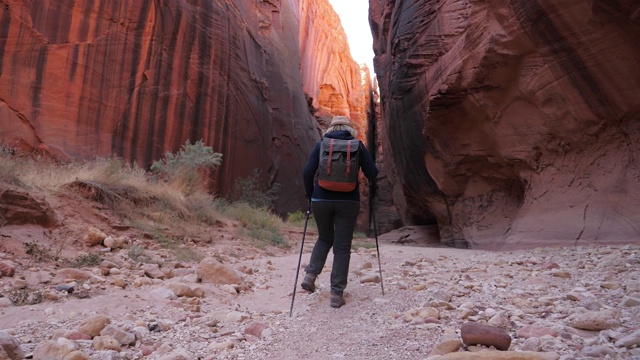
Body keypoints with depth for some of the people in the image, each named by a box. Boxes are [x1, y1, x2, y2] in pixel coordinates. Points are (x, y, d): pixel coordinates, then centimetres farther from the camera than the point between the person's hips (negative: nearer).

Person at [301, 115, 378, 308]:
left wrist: (310, 195, 11)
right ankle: (337, 294, 5)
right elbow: (372, 173, 0)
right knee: (342, 247, 6)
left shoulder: (321, 144, 6)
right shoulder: (358, 145, 5)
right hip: (348, 201, -1)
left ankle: (310, 275, 8)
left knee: (324, 239, 23)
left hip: (321, 199, 1)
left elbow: (307, 172, -3)